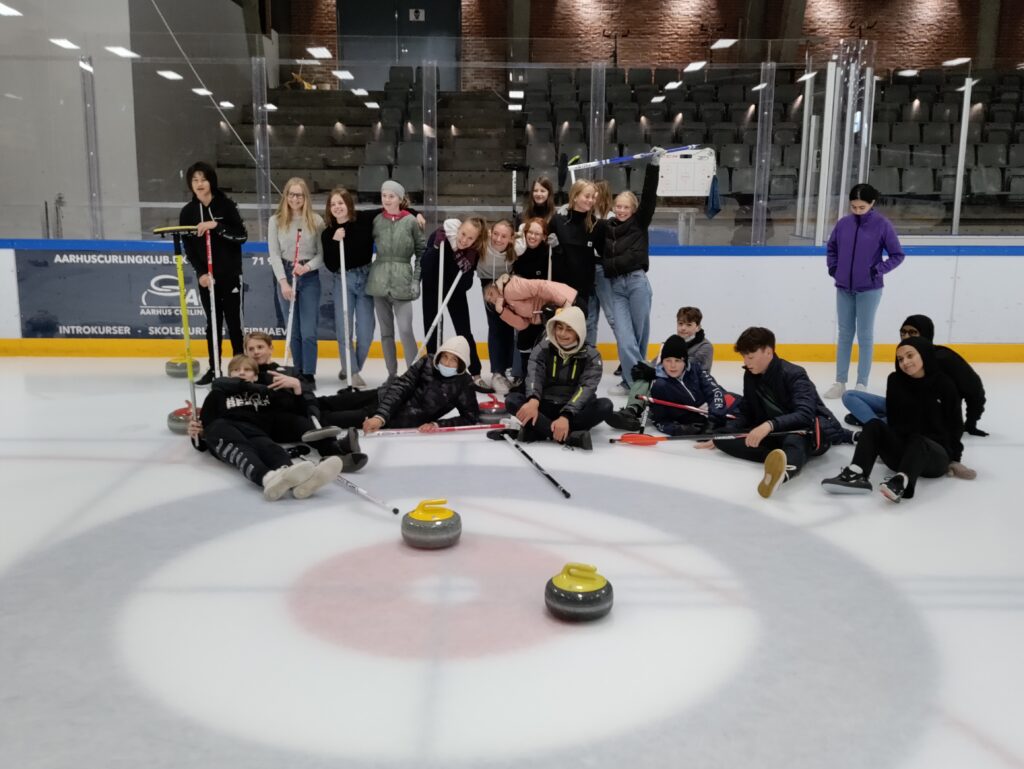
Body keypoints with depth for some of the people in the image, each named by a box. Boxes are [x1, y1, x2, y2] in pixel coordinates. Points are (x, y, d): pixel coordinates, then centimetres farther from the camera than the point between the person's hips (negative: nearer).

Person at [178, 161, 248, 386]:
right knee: (212, 323, 9)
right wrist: (201, 272, -6)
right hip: (206, 277, 3)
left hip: (230, 274, -3)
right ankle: (214, 369, 17)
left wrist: (216, 226, -22)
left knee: (234, 323, 1)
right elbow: (188, 247, 5)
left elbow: (242, 236, -11)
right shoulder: (188, 212, 3)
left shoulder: (226, 205, -6)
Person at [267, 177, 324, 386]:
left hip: (310, 278, -1)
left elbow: (322, 253, 1)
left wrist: (307, 267, -17)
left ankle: (309, 374, -2)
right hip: (285, 276, 2)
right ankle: (298, 373, 15)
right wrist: (283, 282, -11)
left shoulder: (316, 220, 1)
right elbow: (274, 254, -1)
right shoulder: (276, 221, 4)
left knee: (308, 331, -7)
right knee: (293, 330, 7)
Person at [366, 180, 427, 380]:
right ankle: (392, 373, 18)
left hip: (402, 282, -3)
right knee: (386, 330, 9)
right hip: (379, 281, 3)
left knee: (405, 329, -12)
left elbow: (422, 251, 1)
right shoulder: (376, 221, 6)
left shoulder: (410, 221, -2)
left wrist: (416, 279, -3)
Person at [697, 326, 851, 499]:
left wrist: (770, 425, -47)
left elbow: (805, 415, -31)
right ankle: (779, 460, -38)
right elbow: (746, 414, 14)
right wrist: (719, 437, 0)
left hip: (812, 430, -7)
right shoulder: (750, 375, 5)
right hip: (777, 434, 7)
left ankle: (784, 470, -80)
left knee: (794, 441, -45)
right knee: (725, 437, -17)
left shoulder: (793, 375, -16)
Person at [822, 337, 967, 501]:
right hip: (902, 451, 3)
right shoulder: (895, 381, 4)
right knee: (874, 426, -21)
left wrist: (953, 458, -2)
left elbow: (956, 426, 3)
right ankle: (857, 474, -43)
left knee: (917, 441, -35)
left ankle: (901, 482, -64)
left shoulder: (944, 384, -3)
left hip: (936, 455, -3)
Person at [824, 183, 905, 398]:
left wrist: (878, 270, -13)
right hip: (844, 288, 3)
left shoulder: (882, 225, -8)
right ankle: (840, 382, 15)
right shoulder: (843, 223, 0)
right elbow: (832, 247, 16)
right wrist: (833, 267, 3)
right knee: (845, 335, 9)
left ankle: (861, 384, 10)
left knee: (865, 336, 3)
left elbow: (897, 255, -3)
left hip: (869, 289, -3)